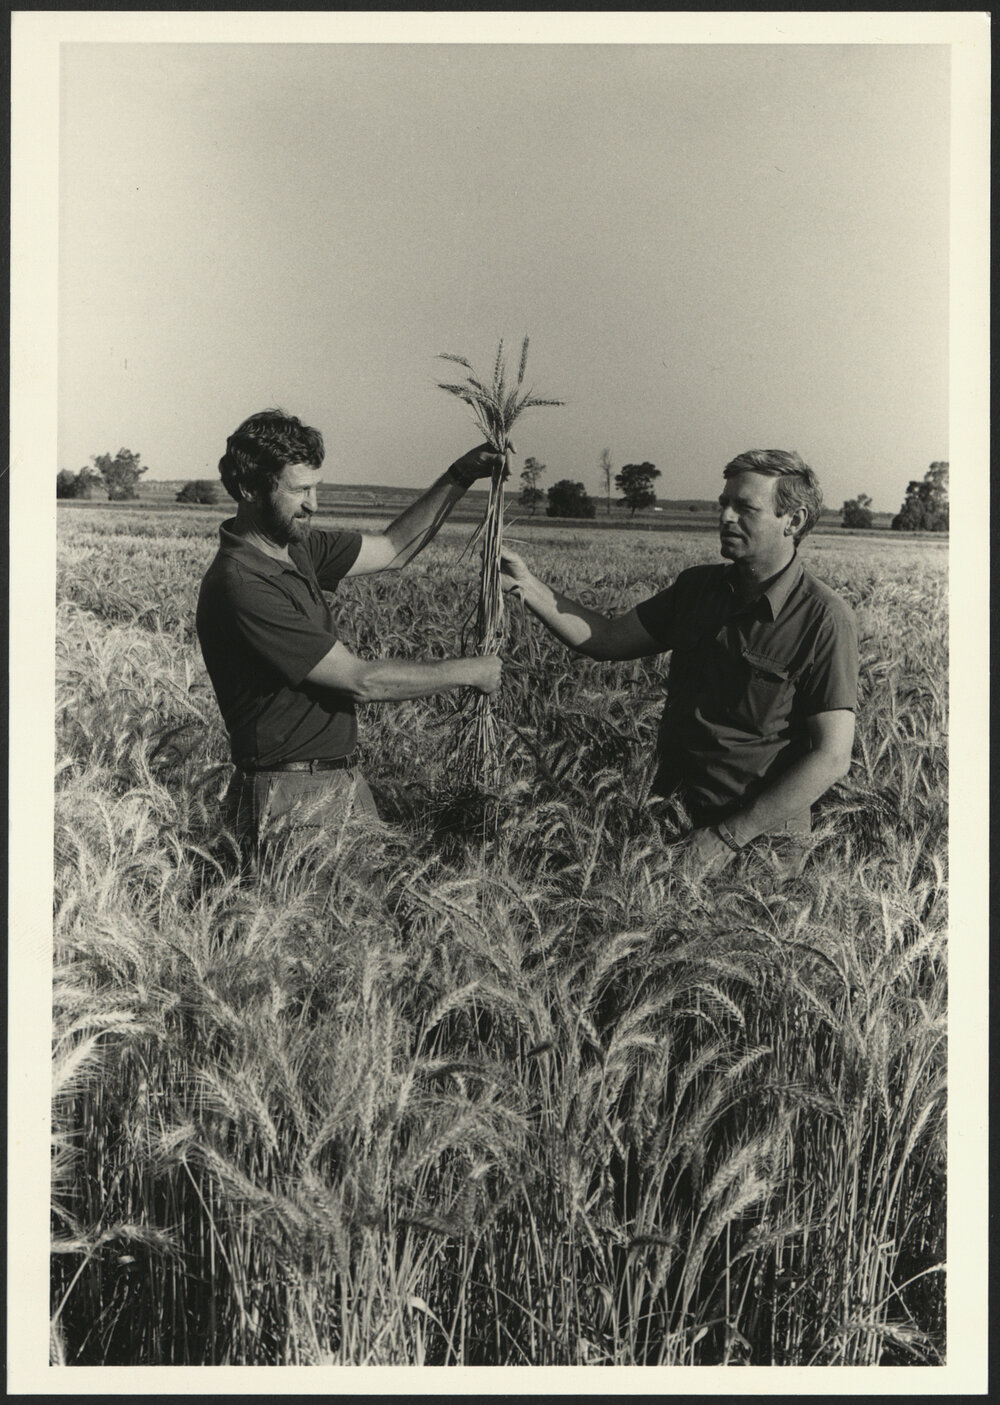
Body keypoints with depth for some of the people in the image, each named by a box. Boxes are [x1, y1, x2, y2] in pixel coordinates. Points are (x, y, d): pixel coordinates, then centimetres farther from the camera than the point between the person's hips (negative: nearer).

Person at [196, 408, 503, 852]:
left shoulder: (297, 547, 5)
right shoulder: (240, 585, -23)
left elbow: (391, 550, 19)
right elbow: (359, 680, -21)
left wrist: (458, 478, 7)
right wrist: (470, 672, -11)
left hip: (347, 782, 9)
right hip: (290, 799, -9)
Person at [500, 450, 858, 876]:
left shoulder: (825, 620, -10)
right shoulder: (697, 586, 10)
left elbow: (831, 759, -14)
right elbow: (607, 638, 13)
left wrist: (724, 838, -17)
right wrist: (527, 587, -2)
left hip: (757, 841, -6)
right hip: (674, 817, 6)